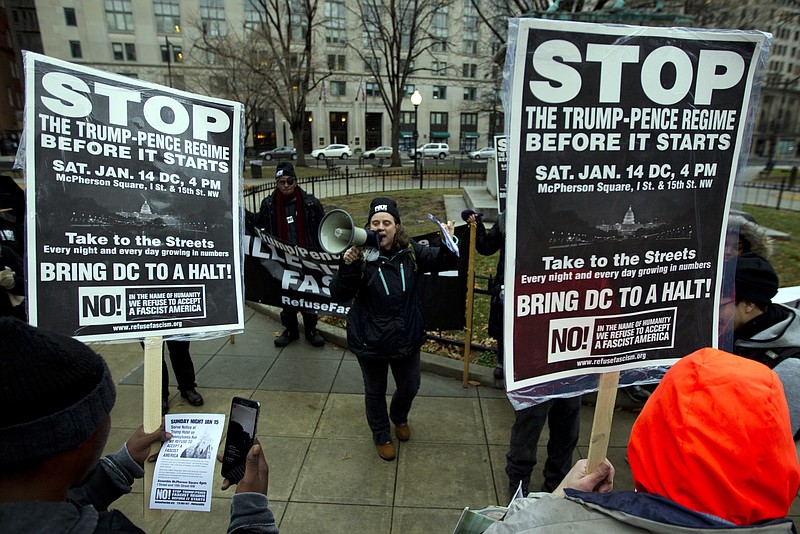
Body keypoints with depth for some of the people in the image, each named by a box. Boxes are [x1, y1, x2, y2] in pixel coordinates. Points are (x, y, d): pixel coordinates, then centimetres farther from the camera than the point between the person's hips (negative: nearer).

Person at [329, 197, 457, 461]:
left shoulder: (410, 251, -9)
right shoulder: (361, 256, -20)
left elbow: (440, 261, 4)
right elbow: (338, 295, -21)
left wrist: (448, 246, -19)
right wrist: (347, 265, -39)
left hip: (406, 337, 3)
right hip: (371, 341, -3)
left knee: (410, 387, 24)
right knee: (375, 391, 20)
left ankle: (399, 418, 59)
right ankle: (382, 436, 49)